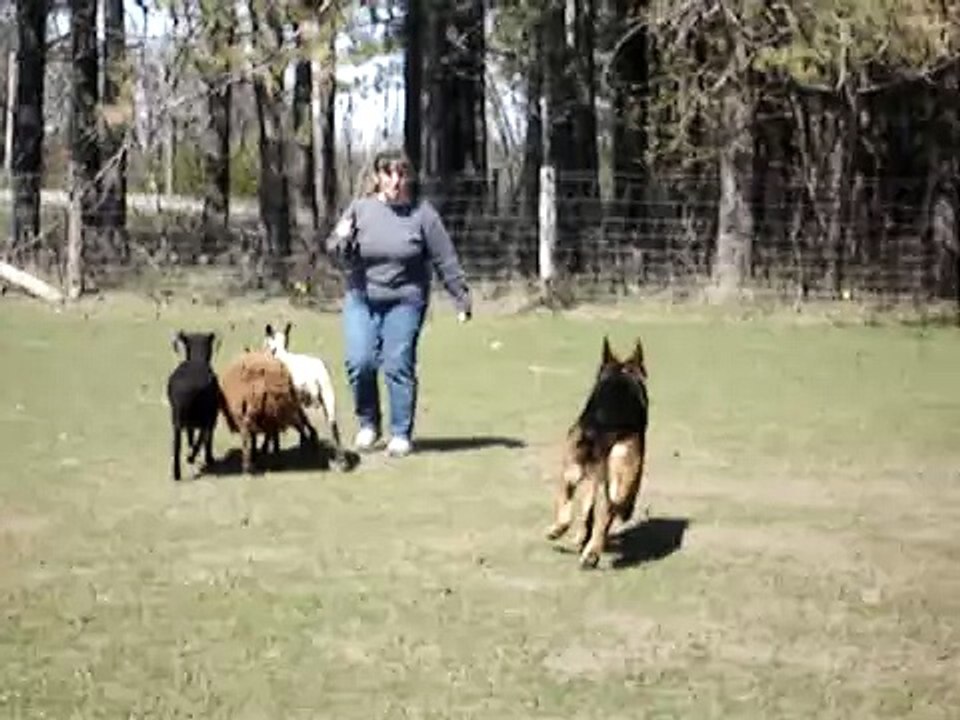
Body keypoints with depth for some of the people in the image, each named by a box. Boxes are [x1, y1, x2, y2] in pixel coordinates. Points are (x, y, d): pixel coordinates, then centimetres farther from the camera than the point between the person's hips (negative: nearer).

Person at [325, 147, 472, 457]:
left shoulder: (422, 212, -3)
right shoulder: (361, 208, 1)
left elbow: (445, 260, 1)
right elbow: (335, 249, 5)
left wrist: (462, 298, 3)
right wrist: (342, 242, -19)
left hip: (405, 301, -2)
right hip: (361, 298, 2)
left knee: (399, 367, -4)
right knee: (360, 362, -10)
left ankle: (401, 434, 9)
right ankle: (368, 423, 12)